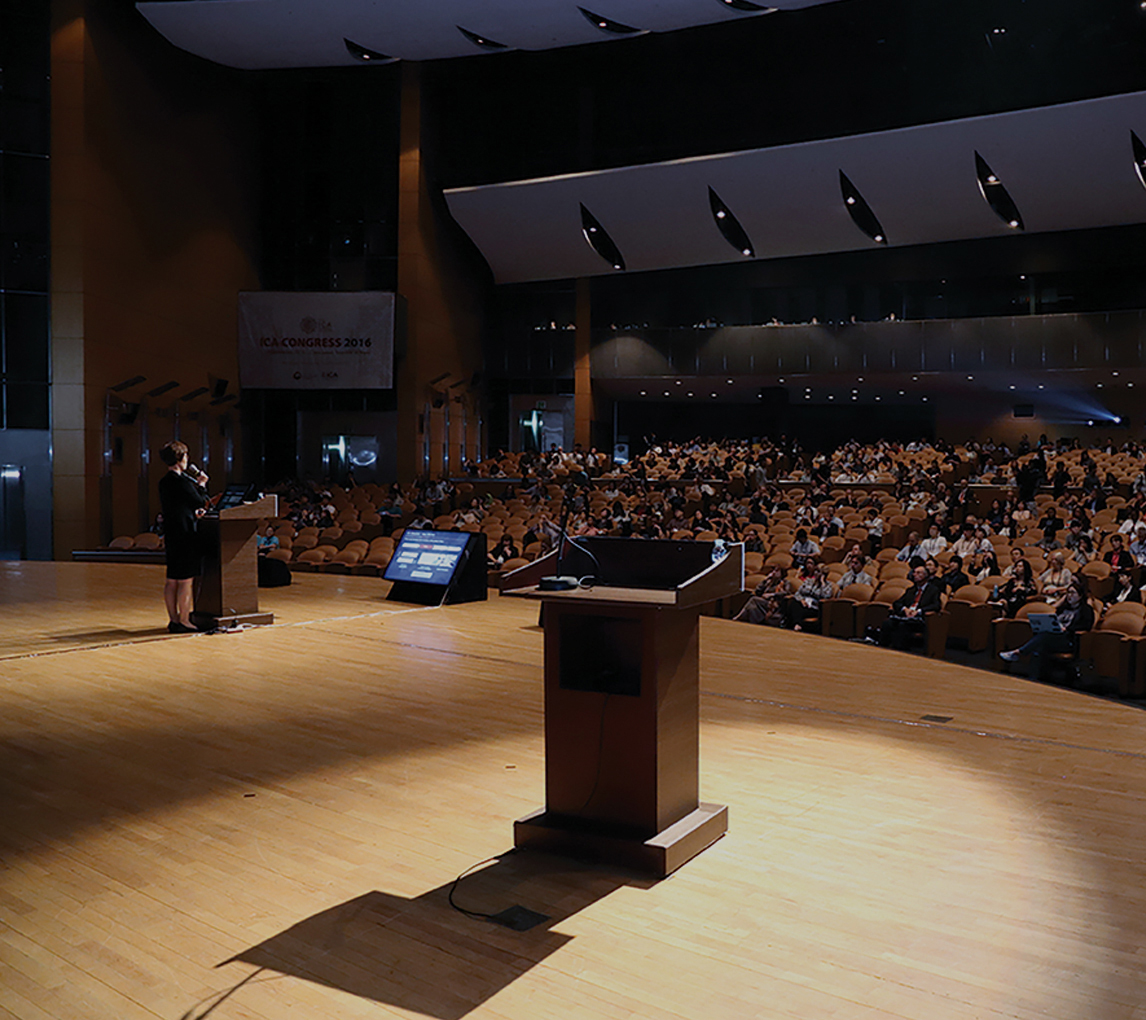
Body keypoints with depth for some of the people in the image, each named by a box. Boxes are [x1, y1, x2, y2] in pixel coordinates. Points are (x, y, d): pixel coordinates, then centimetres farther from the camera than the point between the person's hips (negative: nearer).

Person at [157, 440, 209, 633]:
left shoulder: (164, 482, 12)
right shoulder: (182, 481, -15)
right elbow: (201, 503, -8)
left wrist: (193, 512, 14)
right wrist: (201, 485, 5)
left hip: (171, 535, 9)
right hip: (186, 535, -9)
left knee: (172, 580, 11)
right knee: (186, 581, -4)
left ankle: (173, 619, 16)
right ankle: (184, 621, -2)